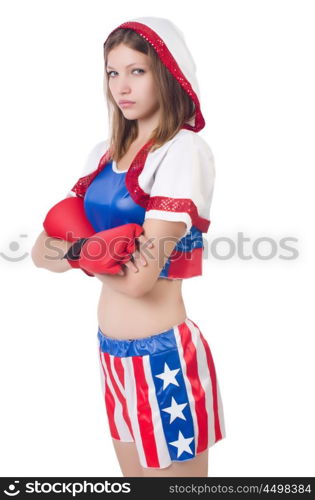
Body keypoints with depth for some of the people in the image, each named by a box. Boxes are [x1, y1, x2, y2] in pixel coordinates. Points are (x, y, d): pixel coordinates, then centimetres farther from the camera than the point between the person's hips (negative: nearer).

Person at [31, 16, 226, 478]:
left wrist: (75, 248, -6)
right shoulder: (104, 154, 6)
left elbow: (140, 278, -23)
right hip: (111, 351, 7)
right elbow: (42, 251, 2)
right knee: (133, 473, 22)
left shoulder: (185, 150, -15)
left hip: (163, 357, -7)